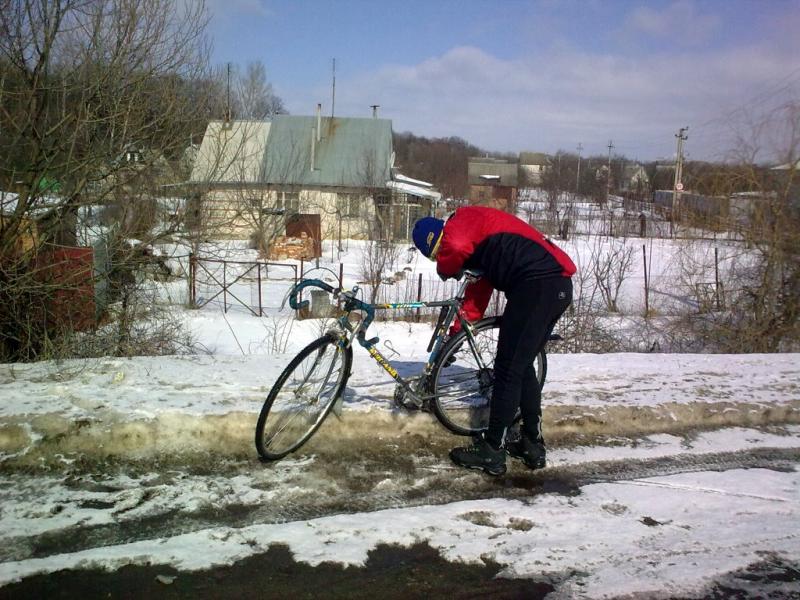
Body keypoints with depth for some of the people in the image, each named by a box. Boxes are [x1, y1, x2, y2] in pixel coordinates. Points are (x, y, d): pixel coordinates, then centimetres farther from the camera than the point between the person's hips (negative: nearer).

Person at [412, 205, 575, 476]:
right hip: (558, 285, 10)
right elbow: (479, 287, 31)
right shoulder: (472, 239, 28)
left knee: (508, 370, -3)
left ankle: (492, 452, 6)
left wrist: (445, 269, -2)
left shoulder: (460, 222, -1)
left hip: (538, 284, -10)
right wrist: (457, 329, 31)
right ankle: (533, 445, 26)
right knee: (523, 367, 18)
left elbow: (455, 248, -24)